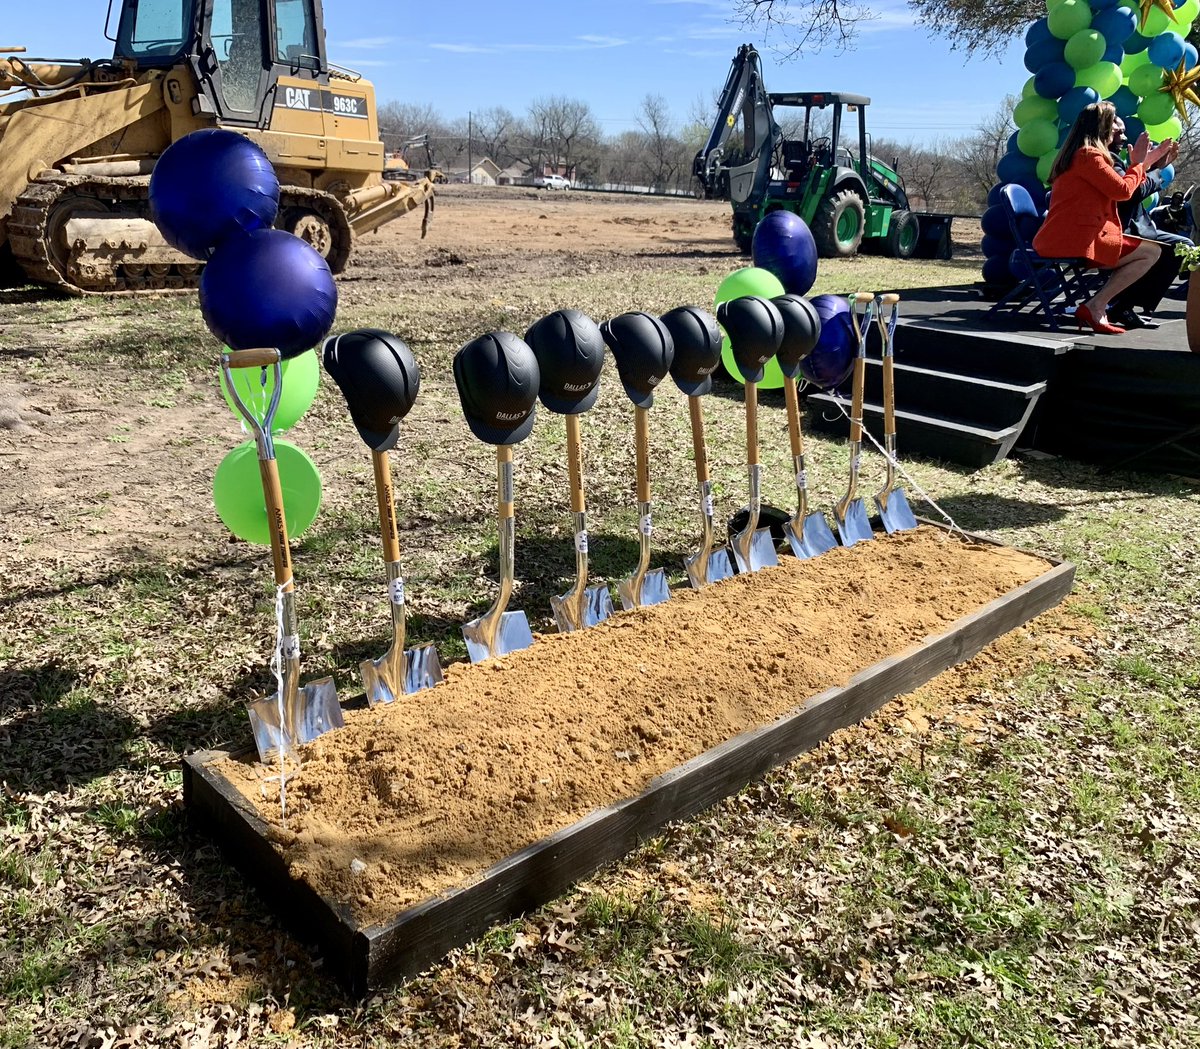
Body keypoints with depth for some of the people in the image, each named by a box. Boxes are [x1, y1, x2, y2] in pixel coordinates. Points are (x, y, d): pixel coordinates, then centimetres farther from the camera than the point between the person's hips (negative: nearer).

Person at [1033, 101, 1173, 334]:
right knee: (1151, 253, -6)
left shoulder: (1075, 154, 22)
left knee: (1142, 249, 21)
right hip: (1077, 241, -10)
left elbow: (1113, 189, 25)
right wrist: (1138, 163, 7)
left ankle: (1096, 307, 6)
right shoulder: (1088, 154, -11)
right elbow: (1123, 190, -10)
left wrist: (1145, 162, 27)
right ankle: (1094, 308, -10)